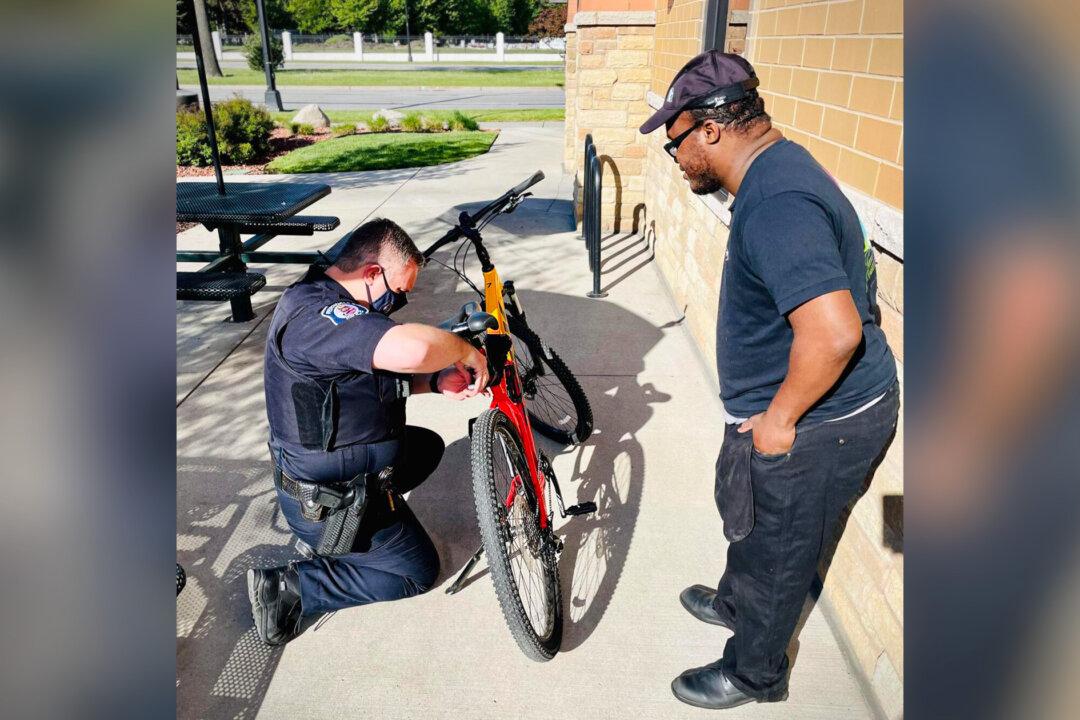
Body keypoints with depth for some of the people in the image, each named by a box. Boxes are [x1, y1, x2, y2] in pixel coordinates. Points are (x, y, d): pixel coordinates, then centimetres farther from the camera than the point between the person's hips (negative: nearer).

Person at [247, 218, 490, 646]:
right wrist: (465, 351, -28)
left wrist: (438, 382, -8)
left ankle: (323, 538, 20)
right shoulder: (316, 314, -30)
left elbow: (385, 376, 10)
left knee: (428, 447, 26)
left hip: (320, 466, 10)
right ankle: (287, 587, 3)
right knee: (419, 571, 7)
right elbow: (412, 348, -48)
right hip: (328, 501, -9)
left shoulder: (325, 303, 4)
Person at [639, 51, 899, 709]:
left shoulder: (777, 206, -30)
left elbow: (834, 332, -40)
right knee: (751, 520, 29)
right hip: (812, 411, 10)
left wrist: (778, 418, -23)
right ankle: (736, 602, 56)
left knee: (775, 550, 12)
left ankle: (754, 674, 38)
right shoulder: (779, 167, 5)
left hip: (817, 425, -10)